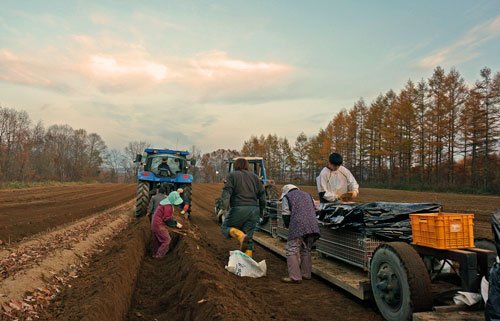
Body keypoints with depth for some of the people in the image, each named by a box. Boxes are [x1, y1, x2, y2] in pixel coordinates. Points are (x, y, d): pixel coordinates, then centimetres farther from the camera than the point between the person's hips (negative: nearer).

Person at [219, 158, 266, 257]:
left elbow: (227, 190, -10)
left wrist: (224, 203, -21)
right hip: (254, 209, 5)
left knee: (225, 227, 12)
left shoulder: (232, 175, 7)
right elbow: (262, 194, 16)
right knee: (249, 236, 11)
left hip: (239, 208, -5)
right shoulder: (254, 176, 19)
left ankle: (241, 236, -15)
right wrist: (261, 210, 22)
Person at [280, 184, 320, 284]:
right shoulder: (307, 195, 28)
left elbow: (286, 215, 4)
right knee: (306, 250, 18)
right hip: (312, 226, 7)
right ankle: (306, 274, 24)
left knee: (292, 250, -3)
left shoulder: (286, 197, 10)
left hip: (298, 226, -6)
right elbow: (314, 210, 25)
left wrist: (288, 226, 18)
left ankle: (295, 277, -8)